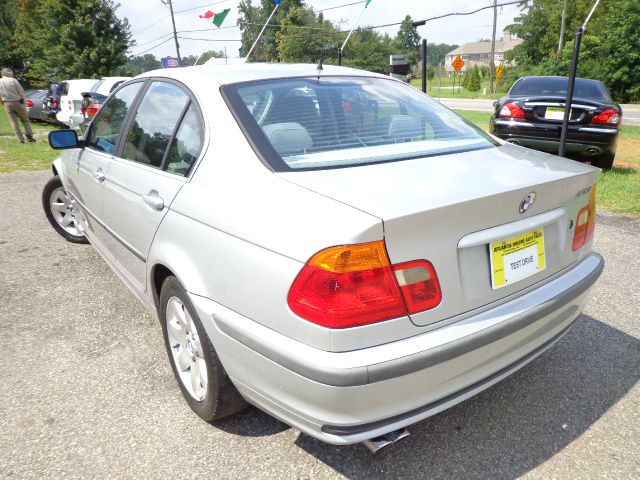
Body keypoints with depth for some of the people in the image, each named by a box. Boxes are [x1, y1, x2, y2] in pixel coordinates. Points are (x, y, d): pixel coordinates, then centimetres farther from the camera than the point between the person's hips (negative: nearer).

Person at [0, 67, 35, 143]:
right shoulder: (13, 80, -10)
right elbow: (21, 93, -12)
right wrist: (23, 100, 4)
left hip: (7, 104, 3)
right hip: (17, 102, -3)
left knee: (13, 122, 8)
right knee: (25, 120, 10)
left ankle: (20, 139, 4)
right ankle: (29, 136, 3)